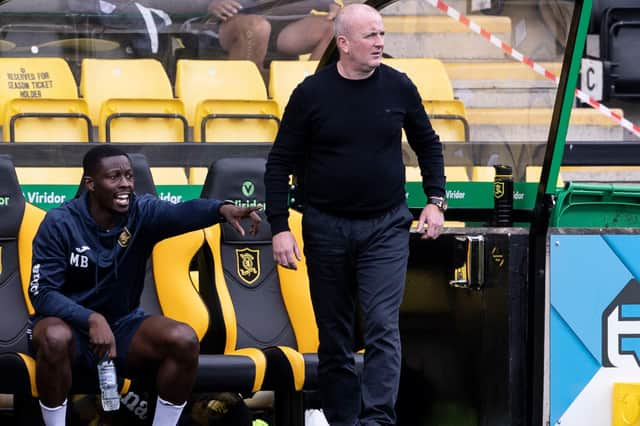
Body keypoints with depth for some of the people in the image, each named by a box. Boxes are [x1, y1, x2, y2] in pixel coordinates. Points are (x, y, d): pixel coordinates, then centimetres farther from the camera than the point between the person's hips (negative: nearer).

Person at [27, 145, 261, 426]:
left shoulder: (142, 213, -10)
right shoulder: (59, 224, -14)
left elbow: (180, 214, -32)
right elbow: (42, 292, -19)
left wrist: (222, 209, -56)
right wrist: (91, 319, -36)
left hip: (122, 326, 3)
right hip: (70, 322, -3)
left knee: (184, 340, -22)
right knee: (56, 338, -38)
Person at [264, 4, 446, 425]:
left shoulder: (398, 87, -2)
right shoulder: (311, 93, -6)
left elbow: (428, 144, 13)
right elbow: (281, 162, -1)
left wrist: (435, 200, 4)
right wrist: (280, 228, -7)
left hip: (386, 228, 0)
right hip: (326, 228, 0)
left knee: (383, 327, -12)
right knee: (334, 335, 7)